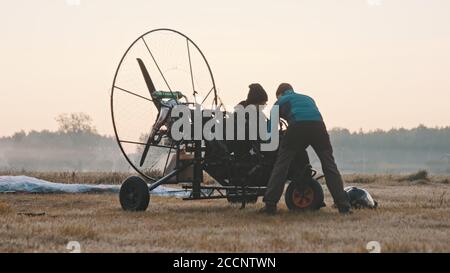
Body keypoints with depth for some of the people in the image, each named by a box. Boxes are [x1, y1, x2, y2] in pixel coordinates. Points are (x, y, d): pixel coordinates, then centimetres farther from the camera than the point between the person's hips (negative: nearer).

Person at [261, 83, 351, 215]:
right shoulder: (308, 98, 40)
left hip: (297, 126, -3)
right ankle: (343, 205, -1)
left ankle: (270, 205, 0)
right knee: (329, 165, 6)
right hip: (318, 125, 3)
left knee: (281, 165, 5)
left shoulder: (281, 101, 30)